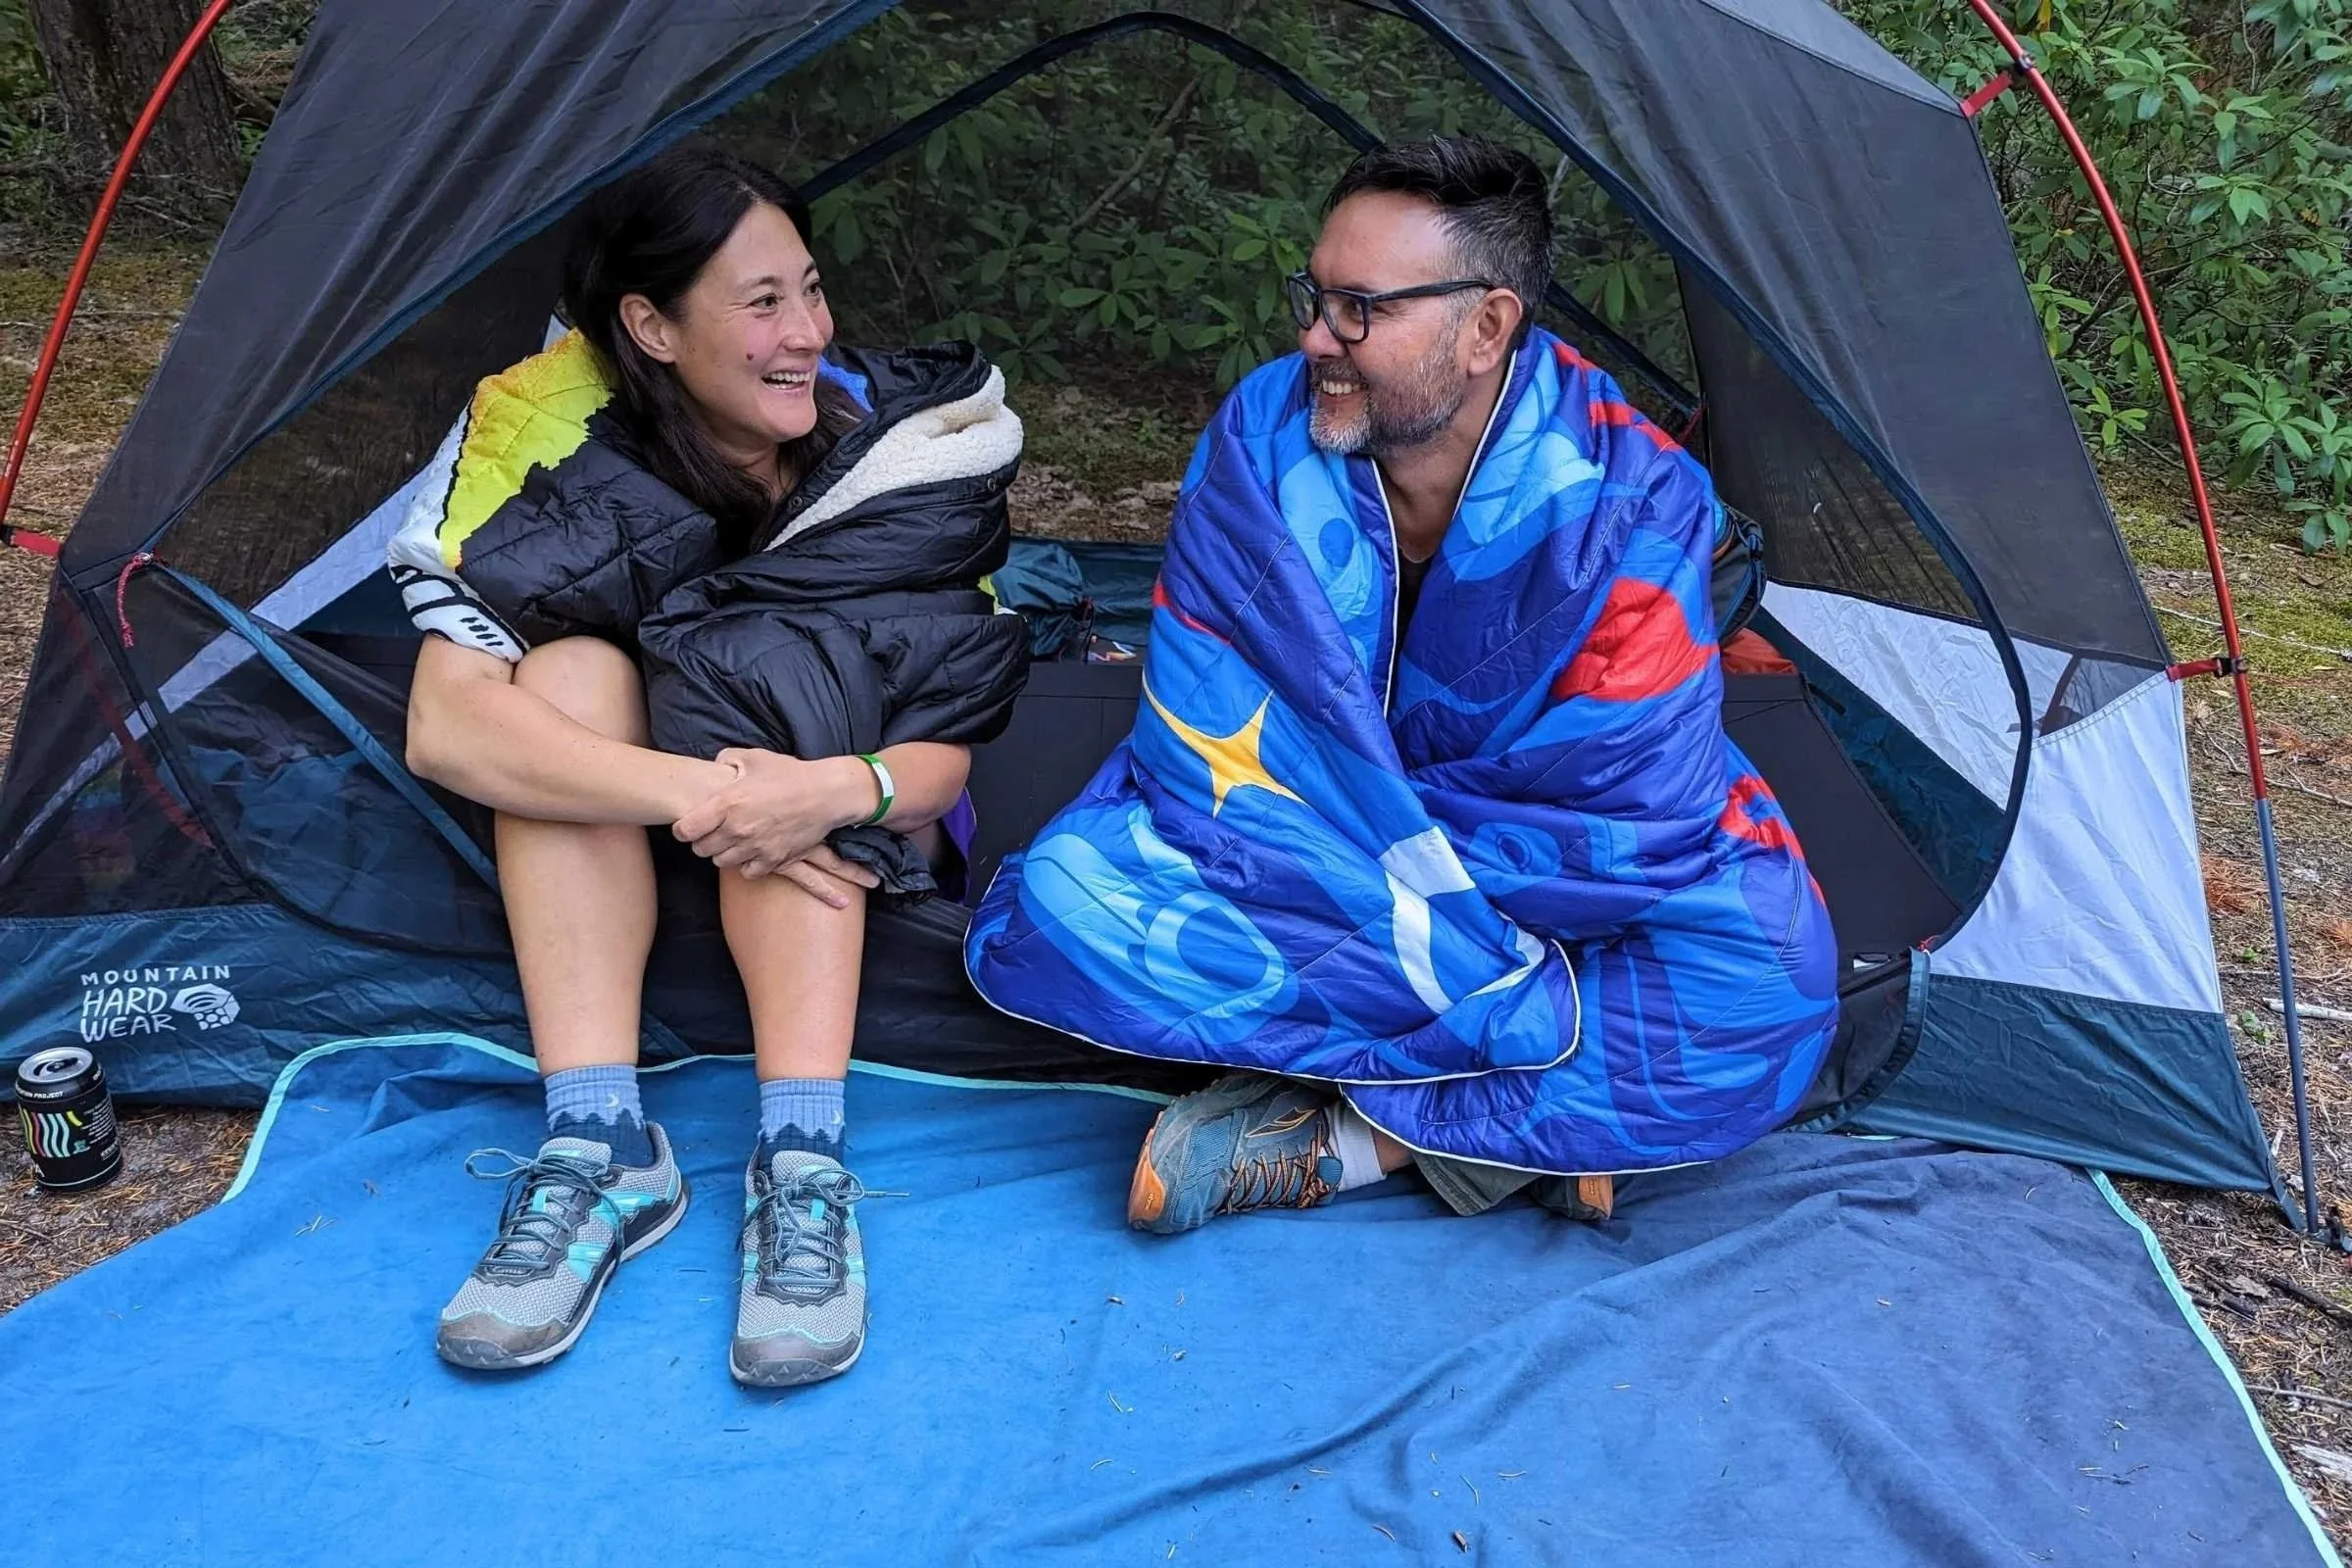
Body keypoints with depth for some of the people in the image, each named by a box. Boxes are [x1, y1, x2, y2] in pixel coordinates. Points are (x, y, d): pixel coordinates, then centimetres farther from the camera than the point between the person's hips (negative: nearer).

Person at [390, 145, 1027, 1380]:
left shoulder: (911, 443, -23)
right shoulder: (551, 427, -23)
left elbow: (947, 754, -21)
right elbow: (445, 726, -33)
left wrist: (843, 789, -45)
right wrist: (700, 792, -46)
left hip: (850, 850, 0)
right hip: (616, 832, 1)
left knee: (766, 669, -32)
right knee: (568, 672, -30)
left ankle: (802, 1165, -38)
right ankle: (603, 1149, -33)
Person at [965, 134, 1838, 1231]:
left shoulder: (1630, 510, -21)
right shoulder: (1262, 436, -17)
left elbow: (1632, 818, -21)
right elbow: (1210, 760, -19)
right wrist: (1439, 936, -28)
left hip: (1524, 876, -1)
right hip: (1286, 876, 2)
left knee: (1765, 987, -29)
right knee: (1056, 903, -27)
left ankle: (1328, 1132, -23)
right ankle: (1530, 1124, -25)